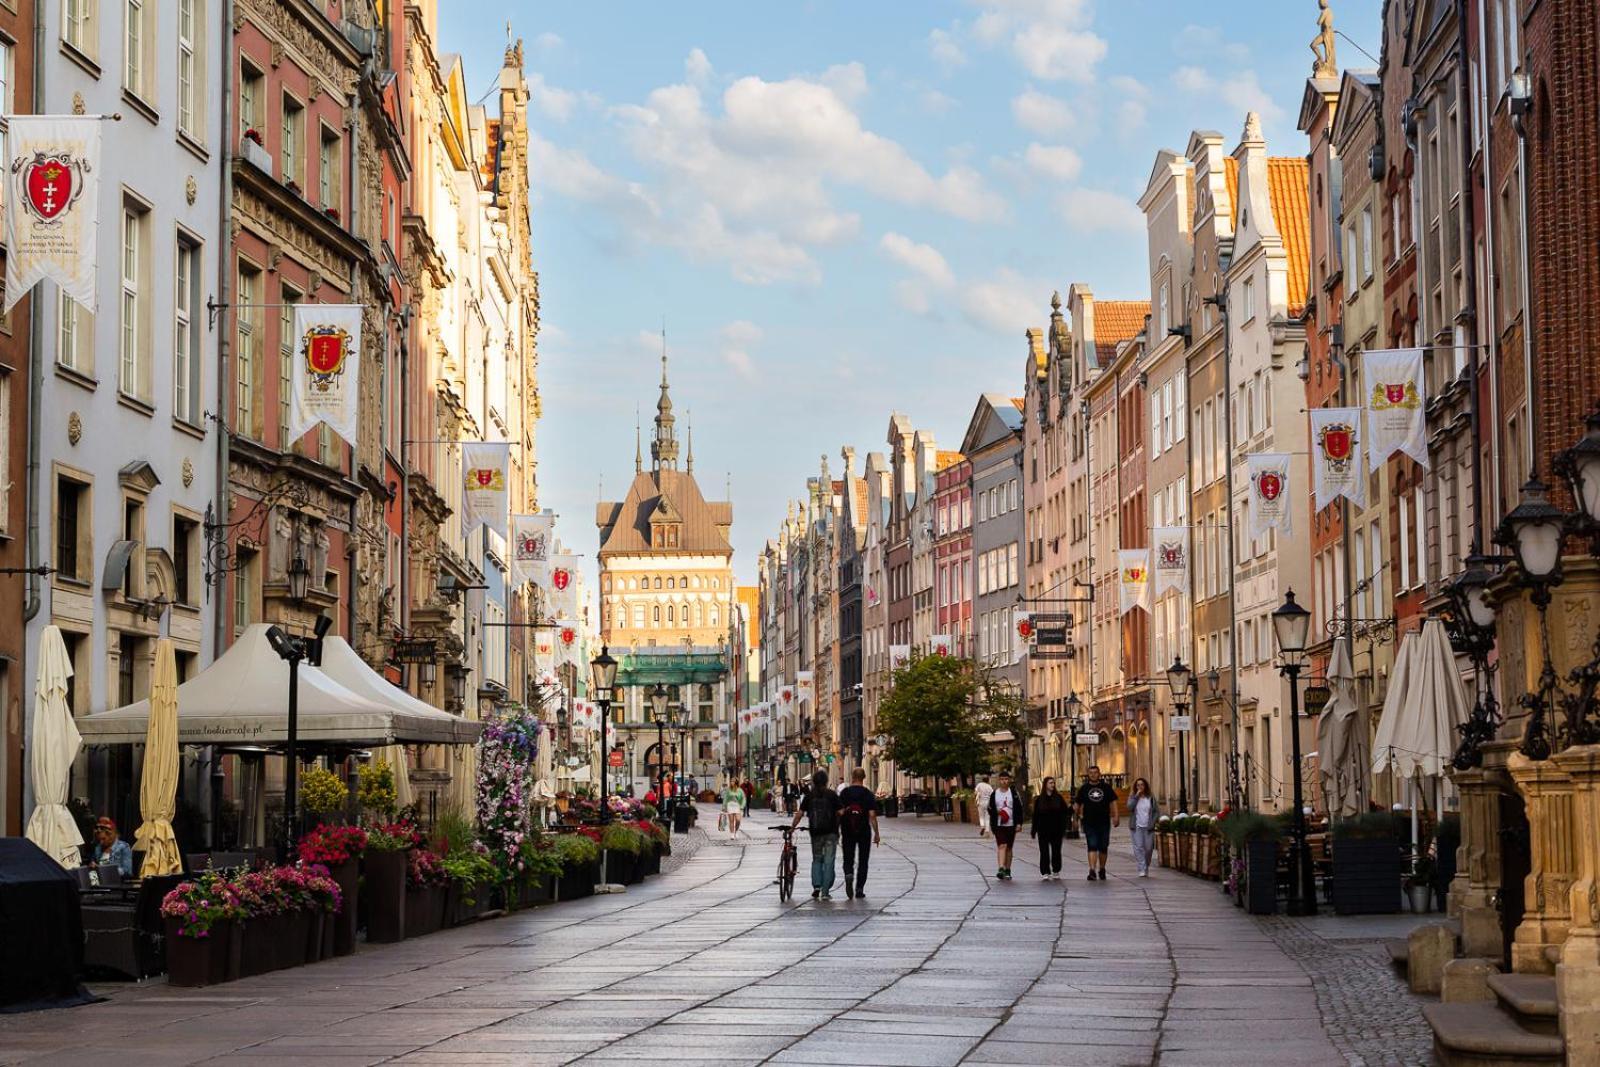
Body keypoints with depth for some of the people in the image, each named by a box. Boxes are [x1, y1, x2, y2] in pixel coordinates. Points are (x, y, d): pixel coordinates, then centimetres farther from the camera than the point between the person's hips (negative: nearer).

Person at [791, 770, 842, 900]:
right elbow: (839, 813, -4)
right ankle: (825, 891, -2)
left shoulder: (809, 796, 2)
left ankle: (816, 886, -1)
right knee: (828, 861, 2)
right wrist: (837, 827, 8)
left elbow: (800, 814, 0)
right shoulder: (832, 795, -2)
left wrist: (792, 826, 11)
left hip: (815, 832, 2)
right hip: (831, 832, -2)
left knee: (816, 860, 16)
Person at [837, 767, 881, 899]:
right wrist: (876, 834, -4)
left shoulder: (844, 792, -1)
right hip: (864, 832, 0)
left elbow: (839, 813, -1)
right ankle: (859, 889, 8)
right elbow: (872, 815, -9)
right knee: (862, 861, 10)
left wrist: (838, 831, 8)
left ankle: (849, 874, -23)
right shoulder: (868, 794, -4)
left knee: (848, 859, 7)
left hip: (847, 832, 1)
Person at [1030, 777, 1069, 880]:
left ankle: (1056, 871, 17)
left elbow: (1064, 813, 2)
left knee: (1056, 851, 5)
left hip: (1056, 830, 0)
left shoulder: (1059, 798, 3)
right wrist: (1033, 829, 1)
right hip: (1043, 831, 0)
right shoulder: (1040, 799, 3)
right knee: (1044, 852, 0)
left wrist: (1063, 828, -5)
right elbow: (1035, 815, 4)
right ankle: (1045, 872, 4)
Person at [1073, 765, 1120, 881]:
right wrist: (1077, 817, 4)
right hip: (1089, 823, -1)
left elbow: (1112, 802, 5)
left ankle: (1102, 870, 24)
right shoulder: (1083, 788, 4)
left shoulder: (1106, 787, 5)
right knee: (1092, 847, -11)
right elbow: (1077, 804, 9)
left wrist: (1115, 816, -4)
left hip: (1104, 822, 1)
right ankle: (1092, 870, -19)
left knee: (1103, 848, 9)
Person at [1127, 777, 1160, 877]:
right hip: (1137, 827, -1)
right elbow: (1129, 807, -13)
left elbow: (1157, 811, 9)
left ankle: (1146, 868, 20)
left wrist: (1152, 822, -4)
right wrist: (1136, 796, -13)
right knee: (1138, 848, -12)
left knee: (1148, 848, 2)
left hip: (1148, 827, 1)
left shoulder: (1151, 798, 8)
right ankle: (1142, 870, -16)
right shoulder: (1132, 797, 6)